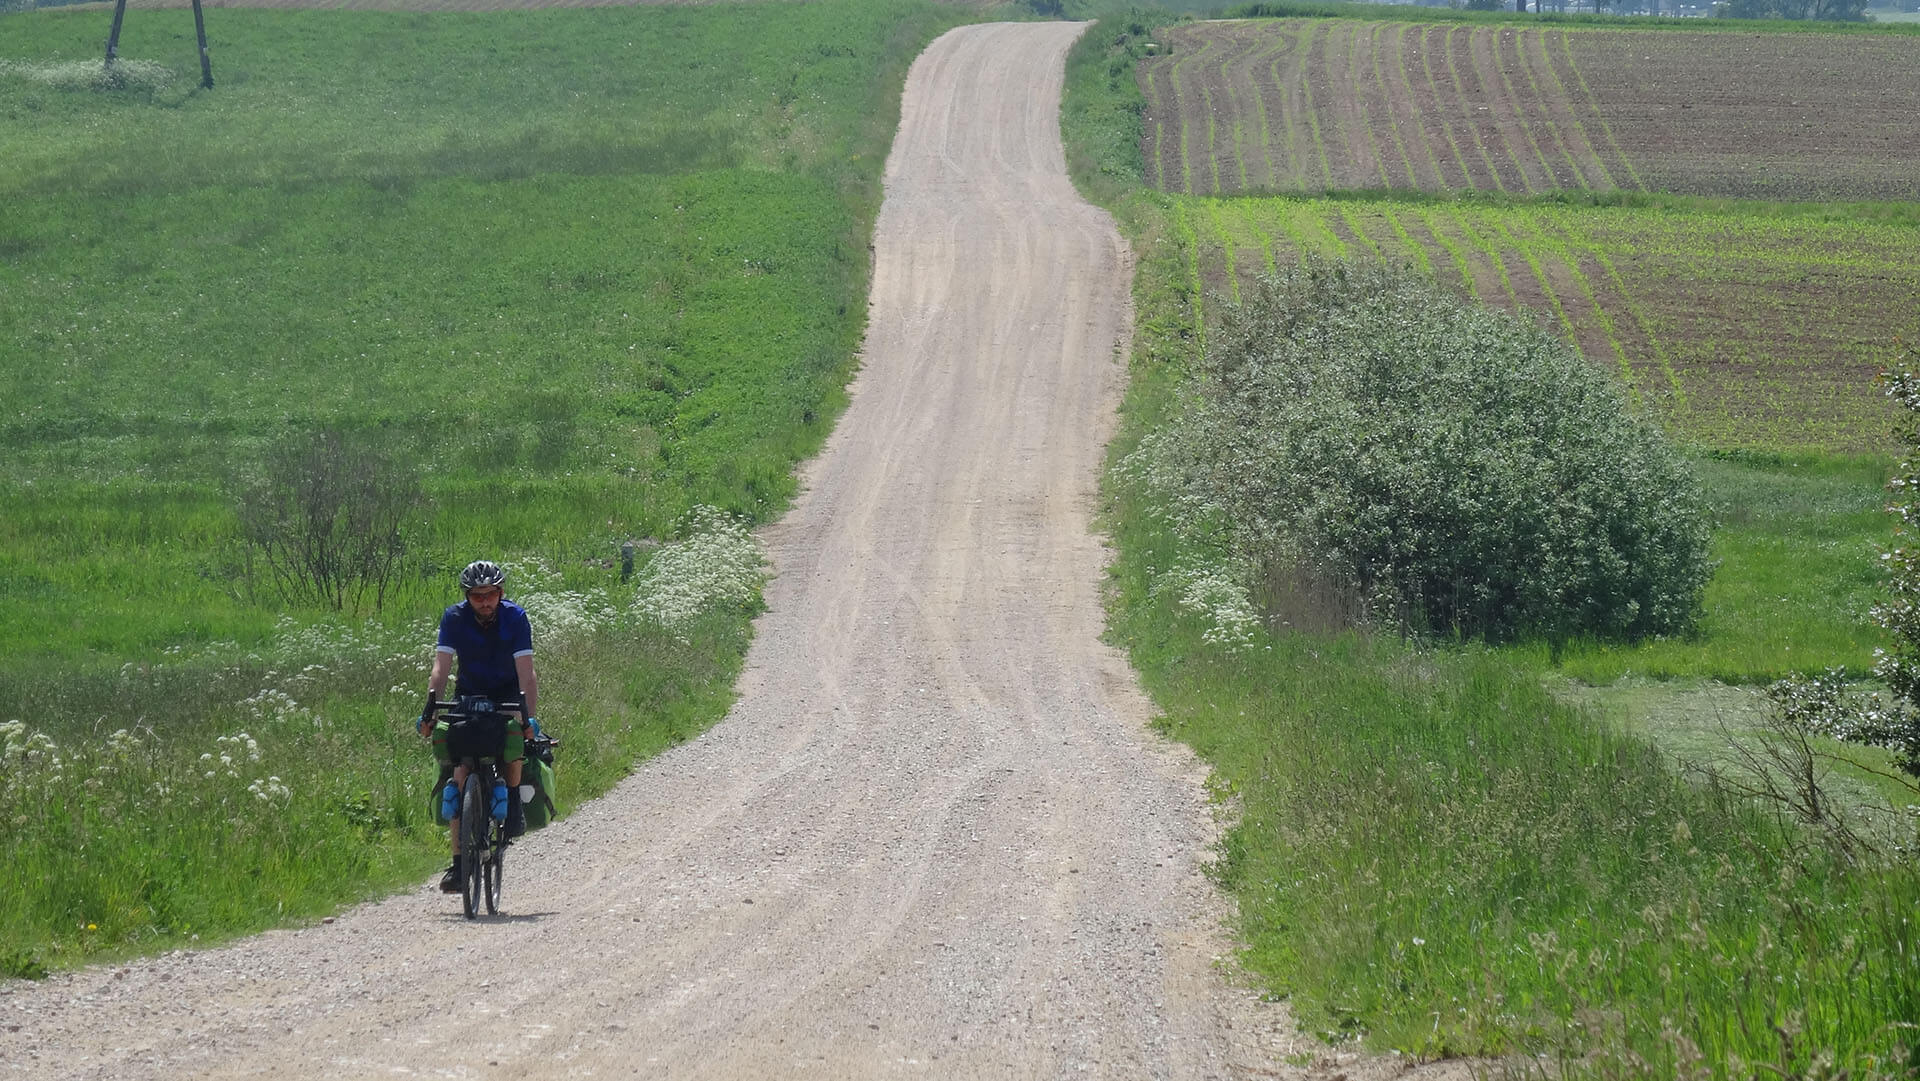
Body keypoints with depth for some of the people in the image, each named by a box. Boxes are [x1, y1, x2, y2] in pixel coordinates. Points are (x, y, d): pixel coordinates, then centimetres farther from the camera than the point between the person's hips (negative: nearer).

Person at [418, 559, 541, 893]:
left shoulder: (515, 617, -19)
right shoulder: (454, 618, -16)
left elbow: (526, 672, -26)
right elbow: (441, 667, -23)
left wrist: (528, 715, -38)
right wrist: (431, 708, -38)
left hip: (507, 694, -1)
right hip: (469, 695, 1)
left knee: (514, 733, -36)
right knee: (460, 772, -13)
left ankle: (514, 801, -10)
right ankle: (459, 861, -12)